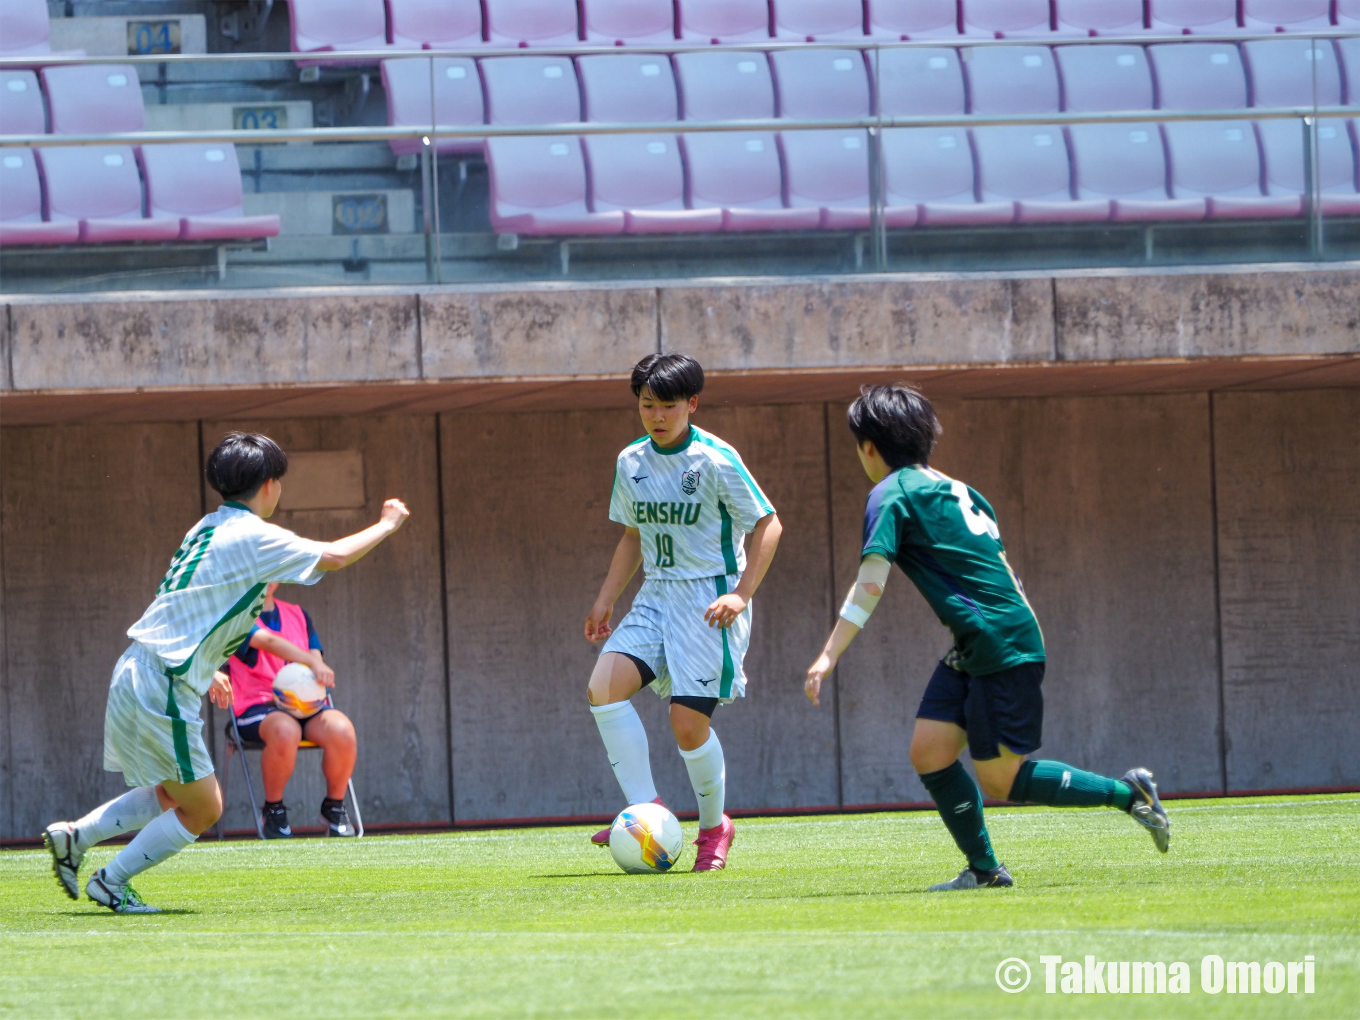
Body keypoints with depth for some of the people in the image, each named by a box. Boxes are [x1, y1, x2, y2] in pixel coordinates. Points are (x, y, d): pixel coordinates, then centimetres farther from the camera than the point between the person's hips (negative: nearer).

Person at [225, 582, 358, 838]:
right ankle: (273, 811, -16)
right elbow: (267, 641, -16)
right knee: (285, 731, -40)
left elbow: (315, 655, 14)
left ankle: (334, 807, -5)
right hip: (257, 708, -5)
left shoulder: (298, 615, 21)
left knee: (341, 730, -29)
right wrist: (312, 663, -31)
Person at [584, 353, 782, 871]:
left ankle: (714, 827, 14)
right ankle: (646, 810, -11)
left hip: (710, 597, -6)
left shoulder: (715, 459, -11)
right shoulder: (631, 463, 8)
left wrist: (741, 594, -16)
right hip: (657, 595, 6)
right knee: (605, 686, -17)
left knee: (688, 721, -11)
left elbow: (768, 525, -8)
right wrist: (605, 600, 15)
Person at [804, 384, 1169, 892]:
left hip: (1000, 648, -9)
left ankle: (1128, 793, 3)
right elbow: (1001, 568, 21)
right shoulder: (953, 488, 17)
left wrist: (828, 656, -19)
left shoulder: (892, 495, -9)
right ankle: (984, 869, 6)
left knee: (1001, 780, -3)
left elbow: (870, 584, -18)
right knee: (929, 750, 5)